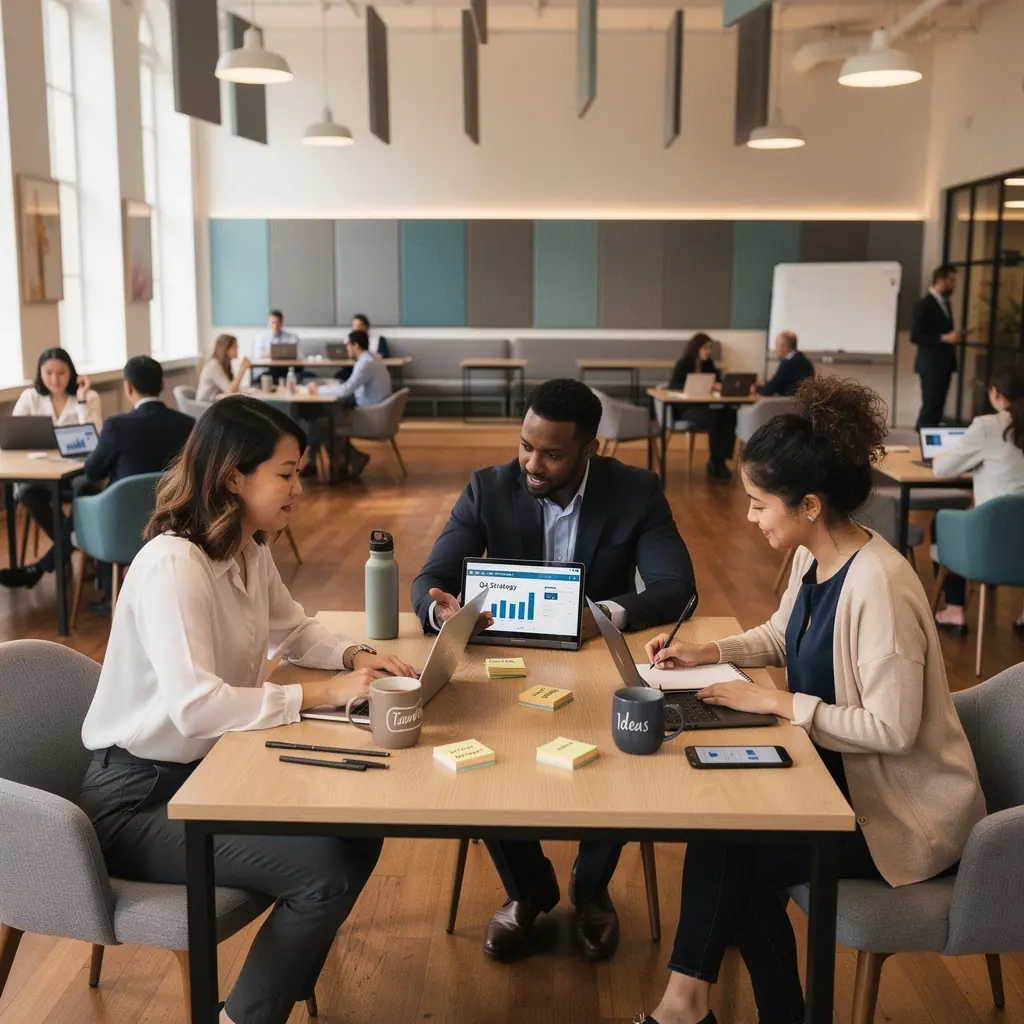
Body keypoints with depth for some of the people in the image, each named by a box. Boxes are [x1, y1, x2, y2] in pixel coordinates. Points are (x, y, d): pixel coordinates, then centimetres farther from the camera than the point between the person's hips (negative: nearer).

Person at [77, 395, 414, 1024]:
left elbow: (292, 629, 19)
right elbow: (195, 706, -35)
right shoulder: (172, 564, -26)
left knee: (358, 833, 1)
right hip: (137, 796, -9)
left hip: (207, 768, 9)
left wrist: (355, 656, -1)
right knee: (328, 869, -19)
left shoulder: (251, 550, 3)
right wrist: (320, 694, -28)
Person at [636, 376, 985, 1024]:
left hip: (903, 809, -8)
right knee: (722, 825, -8)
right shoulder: (813, 559, -1)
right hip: (843, 775, 8)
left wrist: (776, 703, -23)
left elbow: (891, 729, -28)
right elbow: (782, 636, 18)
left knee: (729, 853, -12)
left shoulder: (878, 584, -29)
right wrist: (705, 653, 3)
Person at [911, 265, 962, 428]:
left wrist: (954, 336, 5)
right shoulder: (924, 305, -12)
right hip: (931, 364, -8)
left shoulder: (945, 303, 14)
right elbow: (915, 337, -18)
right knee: (930, 406, -7)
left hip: (944, 363, 8)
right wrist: (944, 338, -21)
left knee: (938, 406, 7)